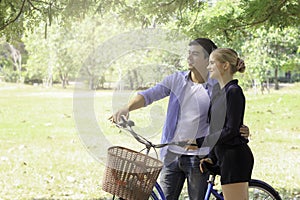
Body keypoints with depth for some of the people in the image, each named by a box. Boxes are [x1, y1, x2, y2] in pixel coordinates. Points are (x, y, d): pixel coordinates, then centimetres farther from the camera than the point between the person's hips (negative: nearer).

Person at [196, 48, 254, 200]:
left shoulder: (234, 91, -13)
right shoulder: (218, 94, 17)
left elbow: (231, 130, -19)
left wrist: (199, 142, -17)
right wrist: (211, 158, 12)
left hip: (235, 157, -10)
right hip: (226, 157, 10)